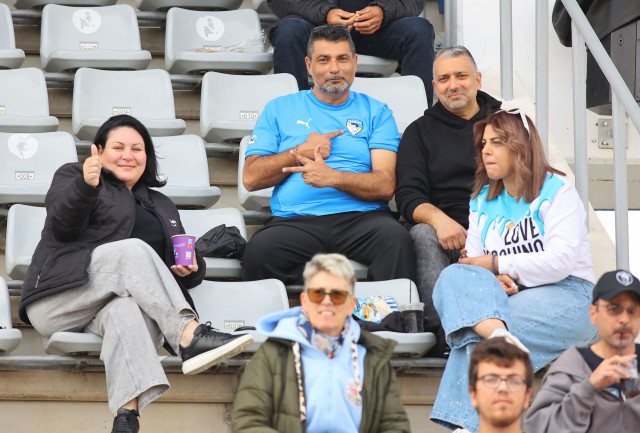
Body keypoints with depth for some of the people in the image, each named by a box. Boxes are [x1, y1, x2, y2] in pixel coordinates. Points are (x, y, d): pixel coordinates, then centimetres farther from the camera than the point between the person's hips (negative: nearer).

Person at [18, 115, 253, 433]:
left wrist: (192, 269, 4)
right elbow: (62, 226, -2)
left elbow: (183, 265, 30)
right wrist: (86, 186, -23)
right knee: (133, 250, -31)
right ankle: (190, 337, -46)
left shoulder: (162, 207, 33)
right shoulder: (72, 176, 19)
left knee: (128, 310, -38)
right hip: (60, 297, -3)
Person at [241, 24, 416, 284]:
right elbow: (251, 178, 13)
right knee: (259, 250, -34)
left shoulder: (376, 112, 17)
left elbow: (386, 186, 4)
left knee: (396, 239, -35)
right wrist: (300, 152, 1)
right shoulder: (279, 110, 20)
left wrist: (332, 177, -13)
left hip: (361, 217, 0)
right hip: (296, 221, 0)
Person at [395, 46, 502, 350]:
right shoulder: (420, 133, 21)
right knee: (424, 235, -35)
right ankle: (442, 330, -48)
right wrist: (438, 219, -18)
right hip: (446, 231, 1)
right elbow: (408, 196, 7)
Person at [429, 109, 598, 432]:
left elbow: (561, 261, -12)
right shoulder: (482, 200, 20)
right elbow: (472, 260, 12)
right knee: (452, 278, -30)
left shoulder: (557, 191, 1)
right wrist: (493, 280, -12)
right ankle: (498, 334, -58)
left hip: (567, 298, -5)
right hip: (504, 296, 5)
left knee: (473, 336, -32)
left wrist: (498, 265, -10)